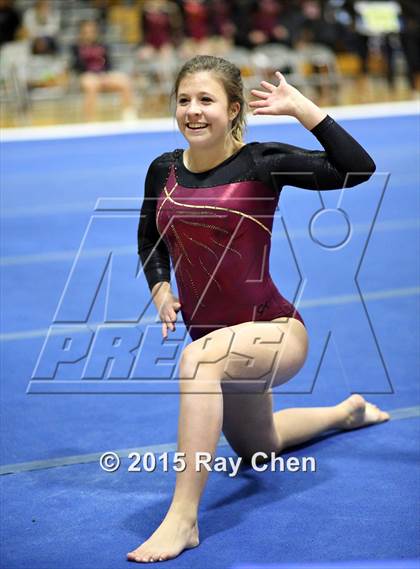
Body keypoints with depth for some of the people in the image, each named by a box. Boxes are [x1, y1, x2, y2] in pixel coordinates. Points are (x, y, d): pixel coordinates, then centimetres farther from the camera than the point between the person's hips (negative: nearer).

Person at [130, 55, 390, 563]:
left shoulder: (261, 162, -13)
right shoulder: (163, 171, 0)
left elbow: (358, 168, -23)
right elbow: (149, 239, 18)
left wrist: (302, 109, -25)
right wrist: (159, 288, 0)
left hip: (276, 330, -7)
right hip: (218, 342, 7)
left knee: (199, 356, -41)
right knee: (256, 449, 30)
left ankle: (183, 517, -37)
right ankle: (346, 411, 61)